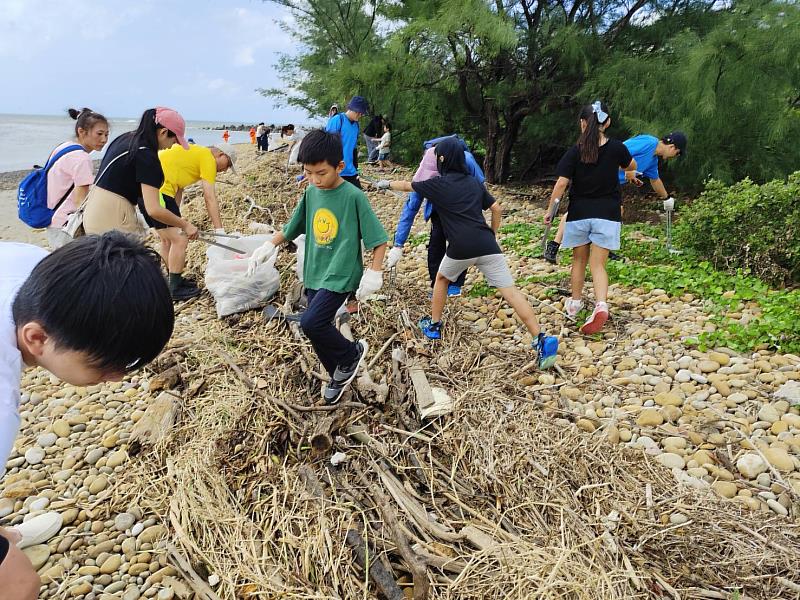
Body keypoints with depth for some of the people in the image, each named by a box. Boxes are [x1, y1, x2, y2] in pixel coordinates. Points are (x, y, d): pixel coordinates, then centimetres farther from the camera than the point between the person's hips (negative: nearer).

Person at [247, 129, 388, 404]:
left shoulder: (353, 196, -14)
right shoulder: (310, 193, 4)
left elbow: (378, 239, -11)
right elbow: (293, 227, 18)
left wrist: (374, 273, -20)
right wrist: (269, 246, 8)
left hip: (341, 276, -7)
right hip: (314, 275, 7)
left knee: (311, 322, -20)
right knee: (319, 330, 12)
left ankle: (351, 353, 6)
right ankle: (340, 376, 35)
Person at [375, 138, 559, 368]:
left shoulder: (439, 184, 8)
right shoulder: (474, 182, 19)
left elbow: (406, 186, 23)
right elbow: (496, 208, 20)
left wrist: (387, 184, 41)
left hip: (461, 247, -3)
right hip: (486, 244, 3)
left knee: (442, 278, 27)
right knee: (510, 291, -4)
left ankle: (434, 325, 34)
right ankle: (541, 340, -15)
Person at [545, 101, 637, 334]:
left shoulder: (574, 152, -7)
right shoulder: (616, 148, -2)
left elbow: (561, 183, -12)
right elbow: (631, 167, 17)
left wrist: (550, 210, -2)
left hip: (579, 213, 0)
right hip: (607, 214, 0)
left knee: (579, 260, 18)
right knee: (598, 264, 0)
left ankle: (575, 304, 28)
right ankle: (601, 305, -23)